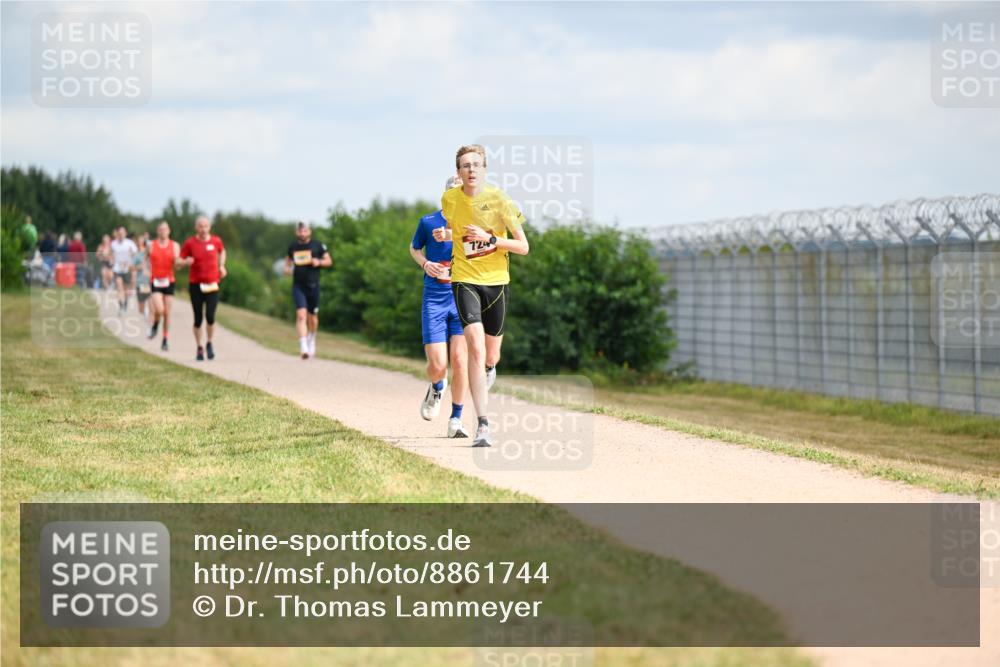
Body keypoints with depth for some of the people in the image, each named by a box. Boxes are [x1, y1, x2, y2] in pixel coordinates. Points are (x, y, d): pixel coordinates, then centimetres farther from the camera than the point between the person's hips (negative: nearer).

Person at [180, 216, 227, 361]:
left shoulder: (216, 241, 2)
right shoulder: (190, 243, -3)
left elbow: (222, 251, 25)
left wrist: (221, 265, 12)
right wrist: (186, 262, -20)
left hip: (212, 284, 0)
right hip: (195, 284, 0)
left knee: (210, 316, -13)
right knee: (198, 318, 3)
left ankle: (209, 344, 11)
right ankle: (199, 348, 19)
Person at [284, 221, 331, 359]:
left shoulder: (317, 245, 1)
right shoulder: (293, 247, 7)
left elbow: (329, 261, 6)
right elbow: (288, 259, 22)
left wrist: (319, 262, -14)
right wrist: (287, 269, 0)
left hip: (313, 285, 0)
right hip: (298, 286, 0)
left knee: (312, 317, 11)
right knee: (301, 315, -15)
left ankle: (312, 340, 40)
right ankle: (303, 347, -21)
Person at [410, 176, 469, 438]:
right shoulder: (429, 222, 0)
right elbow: (414, 247, 18)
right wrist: (425, 263, -3)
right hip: (434, 300, 0)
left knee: (459, 360, -10)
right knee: (437, 365, -7)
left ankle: (456, 420, 6)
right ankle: (437, 389, 30)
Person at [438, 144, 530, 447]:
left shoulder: (499, 199, -8)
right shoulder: (449, 199, -1)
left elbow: (523, 246, -7)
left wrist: (489, 239, -18)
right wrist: (443, 235, 0)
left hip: (496, 281, 1)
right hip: (465, 280, -1)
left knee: (491, 357, 12)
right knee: (476, 348, -19)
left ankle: (488, 369, 53)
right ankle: (482, 424, -20)